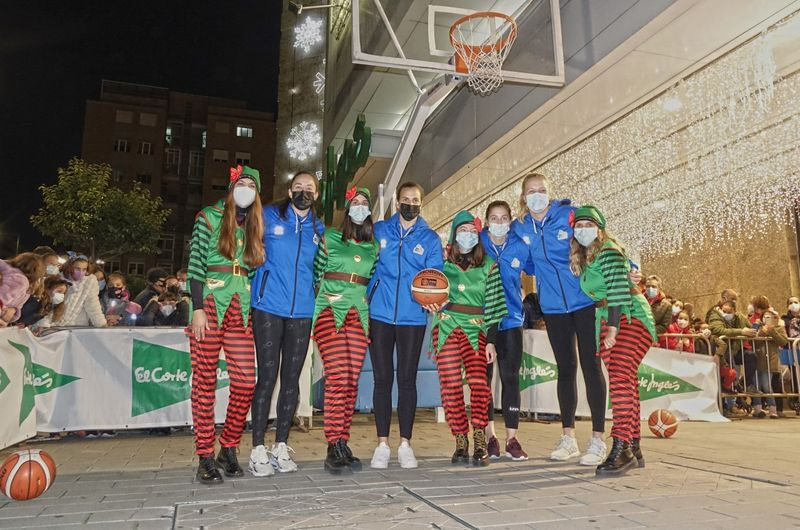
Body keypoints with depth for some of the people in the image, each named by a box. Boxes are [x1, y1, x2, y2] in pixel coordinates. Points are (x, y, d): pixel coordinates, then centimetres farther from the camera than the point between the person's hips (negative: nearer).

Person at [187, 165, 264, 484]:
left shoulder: (255, 227, 16)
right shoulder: (209, 218, 2)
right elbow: (195, 265, -4)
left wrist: (254, 305, 7)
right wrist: (198, 308, -11)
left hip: (241, 308, 4)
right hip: (210, 303, -4)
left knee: (246, 381, -2)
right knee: (205, 380, -1)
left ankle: (228, 450, 15)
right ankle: (206, 457, 8)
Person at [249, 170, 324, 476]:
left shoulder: (319, 229, 12)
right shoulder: (268, 216, 2)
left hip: (302, 311, 4)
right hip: (269, 308, -3)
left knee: (291, 379, 7)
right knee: (267, 377, -3)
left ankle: (281, 447, 18)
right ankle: (258, 450, 7)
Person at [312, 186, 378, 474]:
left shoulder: (374, 246, 15)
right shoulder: (330, 237, 6)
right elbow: (316, 273, 9)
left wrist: (366, 302, 12)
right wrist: (322, 298, 3)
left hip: (358, 315, 4)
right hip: (329, 311, -3)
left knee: (352, 381, 0)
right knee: (337, 378, -13)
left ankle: (342, 444, 7)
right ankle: (334, 447, -8)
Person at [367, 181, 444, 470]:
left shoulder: (430, 238, 6)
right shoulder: (379, 230, 7)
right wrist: (365, 296, -1)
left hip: (412, 318, 0)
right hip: (380, 314, 0)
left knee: (407, 379, 4)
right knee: (382, 379, 4)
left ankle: (405, 444, 15)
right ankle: (382, 444, 13)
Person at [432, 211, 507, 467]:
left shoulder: (488, 265, 9)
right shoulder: (442, 260, 9)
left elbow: (493, 304, 6)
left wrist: (491, 340, 0)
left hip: (476, 329, 0)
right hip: (446, 326, 1)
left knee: (478, 382, -16)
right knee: (451, 385, -3)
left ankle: (480, 443, -7)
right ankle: (460, 443, 6)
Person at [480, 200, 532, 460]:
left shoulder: (520, 247, 2)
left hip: (510, 320, 1)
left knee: (511, 378, 0)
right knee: (483, 377, 5)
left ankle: (512, 438, 9)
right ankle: (489, 436, 17)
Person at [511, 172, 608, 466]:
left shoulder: (571, 214, -8)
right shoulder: (519, 228, 2)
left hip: (585, 300, -3)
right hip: (553, 306, 4)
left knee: (591, 367, -1)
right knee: (565, 368, 11)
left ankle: (598, 439, 6)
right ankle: (568, 437, 21)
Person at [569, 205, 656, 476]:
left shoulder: (608, 252, -9)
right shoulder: (583, 259, 15)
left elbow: (619, 291, -18)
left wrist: (613, 328, -22)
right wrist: (607, 329, 11)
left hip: (629, 318, -8)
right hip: (606, 322, 8)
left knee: (620, 378, -20)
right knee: (628, 384, 9)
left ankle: (621, 448, -23)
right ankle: (633, 449, 13)